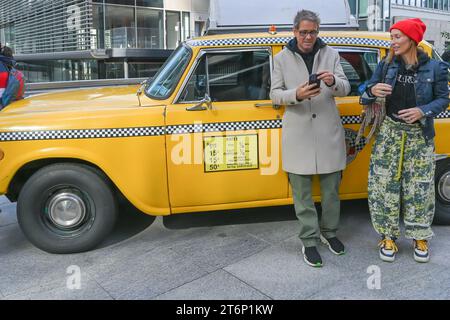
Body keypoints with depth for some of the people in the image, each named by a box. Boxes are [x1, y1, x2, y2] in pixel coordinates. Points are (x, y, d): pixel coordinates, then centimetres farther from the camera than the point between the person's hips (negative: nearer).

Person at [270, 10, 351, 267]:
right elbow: (275, 94, 1)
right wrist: (296, 95, -19)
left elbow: (345, 89, 2)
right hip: (298, 134, -1)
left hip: (329, 132, 2)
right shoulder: (282, 58, 3)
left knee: (332, 188, 11)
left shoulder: (331, 54, 6)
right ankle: (309, 241, 16)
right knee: (302, 191, 3)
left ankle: (329, 231, 31)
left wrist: (333, 82, -21)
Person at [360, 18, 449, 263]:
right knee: (385, 185, 2)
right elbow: (365, 98, 1)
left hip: (420, 136, -1)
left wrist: (423, 111, -17)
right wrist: (372, 91, -22)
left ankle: (419, 237, 25)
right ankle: (388, 236, 19)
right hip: (389, 133, 1)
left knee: (419, 187, 6)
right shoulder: (386, 65, 0)